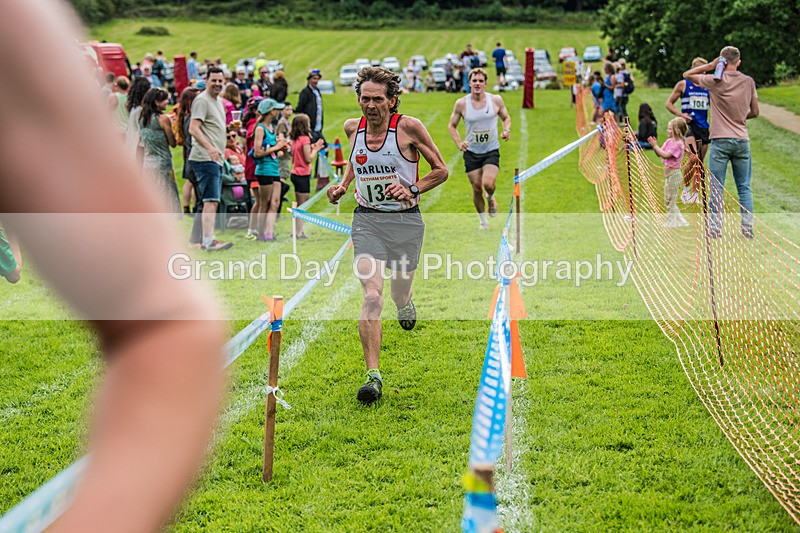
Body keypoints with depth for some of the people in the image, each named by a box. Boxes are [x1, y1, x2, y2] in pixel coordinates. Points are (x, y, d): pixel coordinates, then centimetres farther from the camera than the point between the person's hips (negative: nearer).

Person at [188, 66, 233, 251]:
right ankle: (209, 241, -19)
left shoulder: (218, 101, 20)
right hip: (205, 159, -10)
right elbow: (193, 129, -21)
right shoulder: (202, 100, -10)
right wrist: (209, 148, -32)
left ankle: (201, 239, 16)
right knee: (210, 201, -15)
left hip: (216, 159, 10)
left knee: (212, 202, 11)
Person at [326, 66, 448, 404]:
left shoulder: (409, 127, -9)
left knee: (399, 292, 15)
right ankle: (373, 376, -18)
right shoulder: (352, 127, 2)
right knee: (372, 295, -16)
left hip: (405, 220, -1)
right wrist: (342, 186, 9)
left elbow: (441, 170, -1)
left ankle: (405, 303, 56)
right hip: (367, 220, 1)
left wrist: (412, 190, -15)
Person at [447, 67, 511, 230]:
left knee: (488, 184, -22)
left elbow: (506, 118, 13)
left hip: (491, 151, -1)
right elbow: (452, 126, 7)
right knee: (477, 188, 3)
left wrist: (506, 130, -8)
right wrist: (459, 143, -9)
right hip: (471, 152, 1)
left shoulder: (496, 100, -5)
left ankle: (491, 198, 16)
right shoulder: (461, 103, -5)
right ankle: (483, 221, 25)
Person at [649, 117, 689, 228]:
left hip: (674, 173, -10)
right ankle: (678, 220, 25)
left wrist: (655, 146, -19)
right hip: (668, 173, 10)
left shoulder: (678, 144, -18)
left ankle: (671, 221, 9)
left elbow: (666, 155, -24)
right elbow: (659, 154, 10)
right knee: (667, 200, 16)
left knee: (671, 200, -1)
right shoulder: (669, 141, 8)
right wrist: (654, 145, -5)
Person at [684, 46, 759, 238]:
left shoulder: (715, 81, -7)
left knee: (717, 188, 1)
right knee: (744, 188, 9)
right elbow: (754, 112, 9)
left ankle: (716, 228, -1)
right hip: (742, 140, 3)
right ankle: (748, 227, 7)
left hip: (720, 140, -3)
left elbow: (687, 74, 5)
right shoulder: (749, 82, 2)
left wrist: (710, 66, -1)